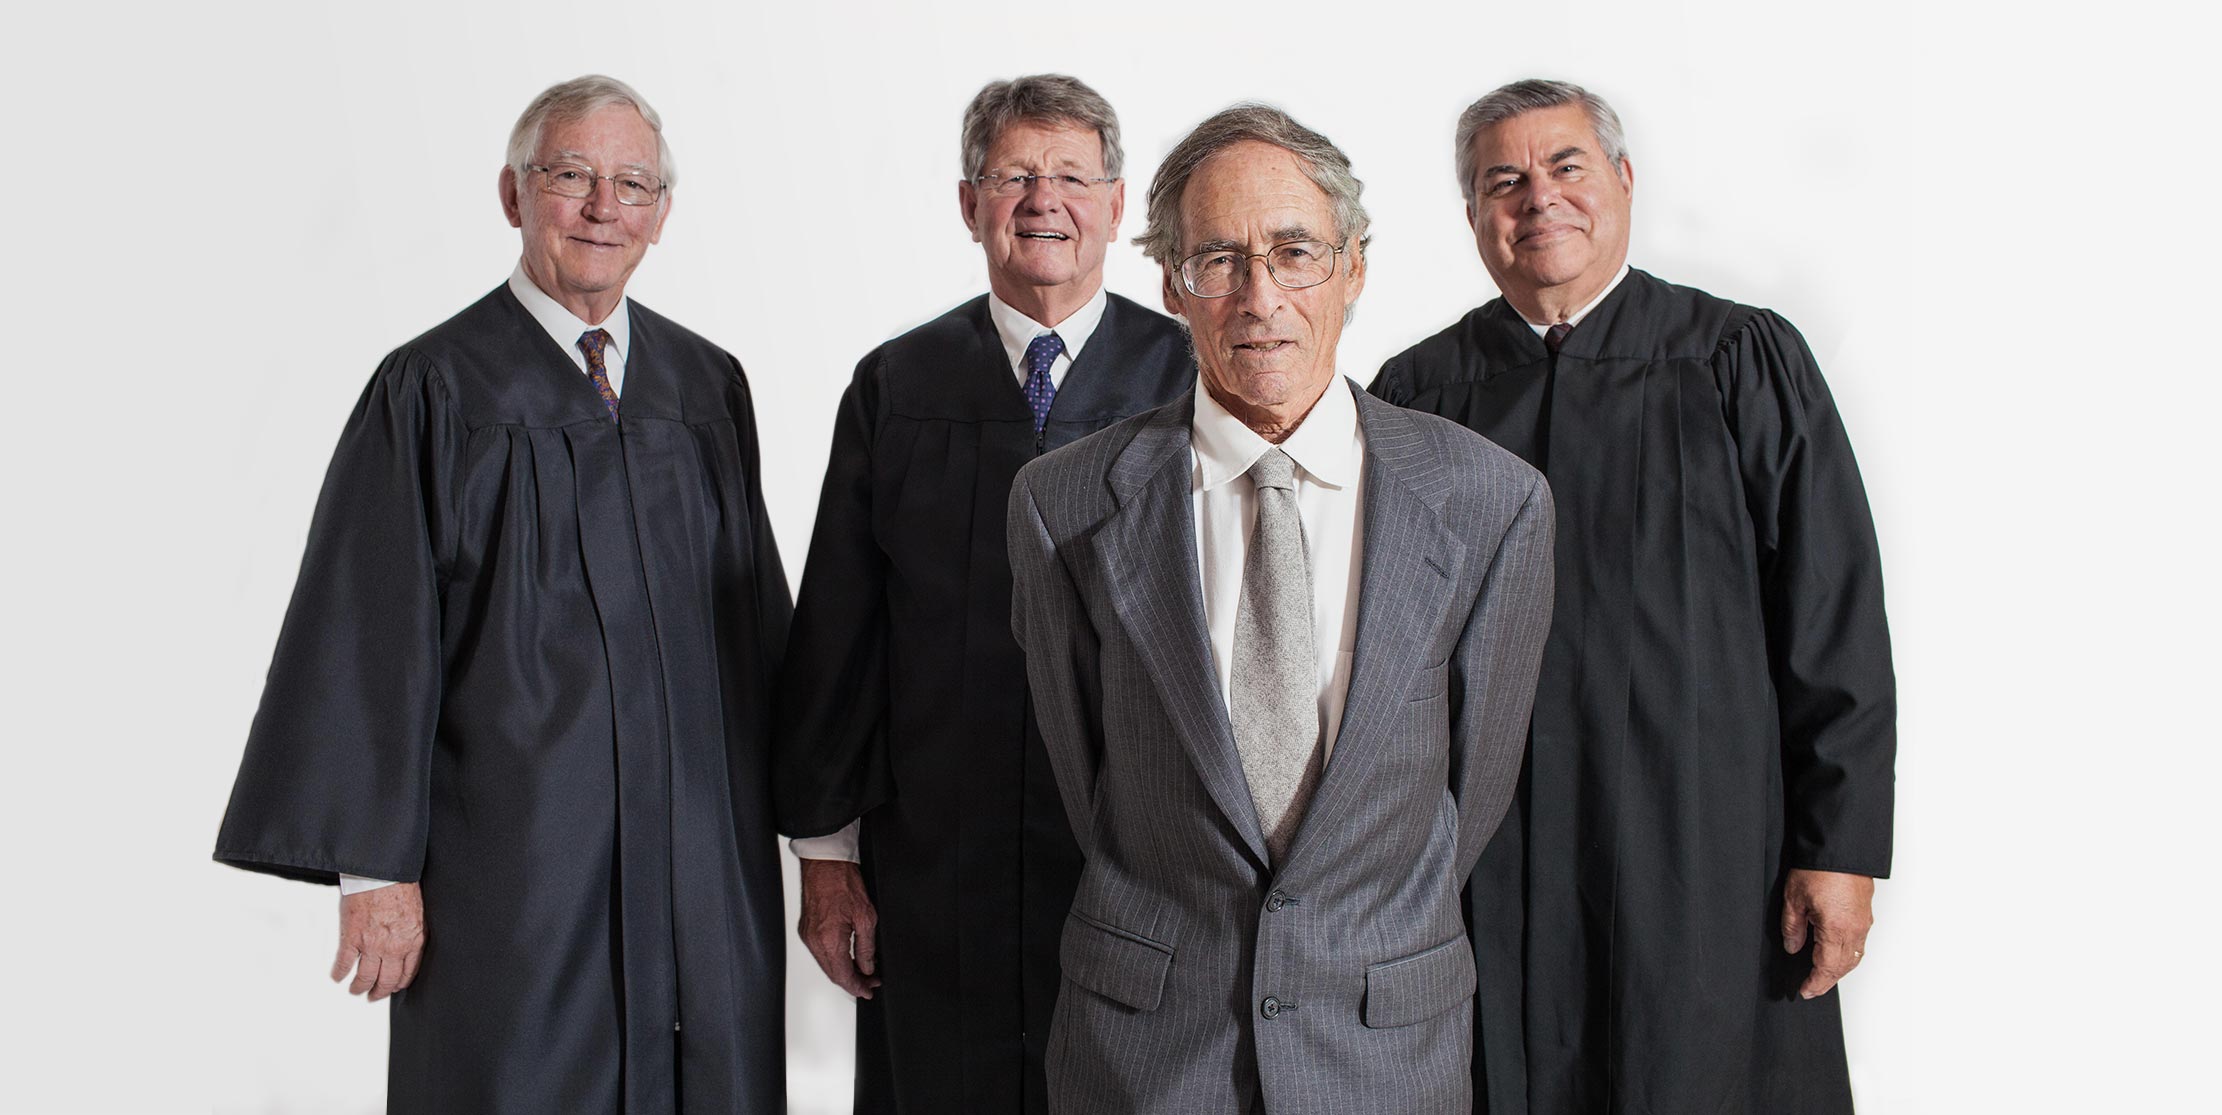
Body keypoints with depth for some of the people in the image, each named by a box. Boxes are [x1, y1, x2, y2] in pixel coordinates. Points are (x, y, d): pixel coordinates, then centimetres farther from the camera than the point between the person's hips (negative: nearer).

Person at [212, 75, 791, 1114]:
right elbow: (372, 638, -6)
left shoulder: (708, 386, 10)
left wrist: (783, 822, 9)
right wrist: (375, 868, -10)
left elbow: (755, 613, 12)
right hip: (511, 861, -4)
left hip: (703, 859, 4)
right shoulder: (435, 389, -3)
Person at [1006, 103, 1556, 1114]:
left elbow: (1476, 774, 3)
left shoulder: (1493, 503, -8)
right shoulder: (1063, 506, -8)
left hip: (1392, 1034, 0)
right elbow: (1079, 765, 3)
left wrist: (1373, 940, 10)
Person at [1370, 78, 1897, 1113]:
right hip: (1479, 870, 1)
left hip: (1701, 871, -1)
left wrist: (1842, 849, -5)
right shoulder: (1416, 393, 7)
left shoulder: (1744, 361, 3)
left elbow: (1836, 622, 0)